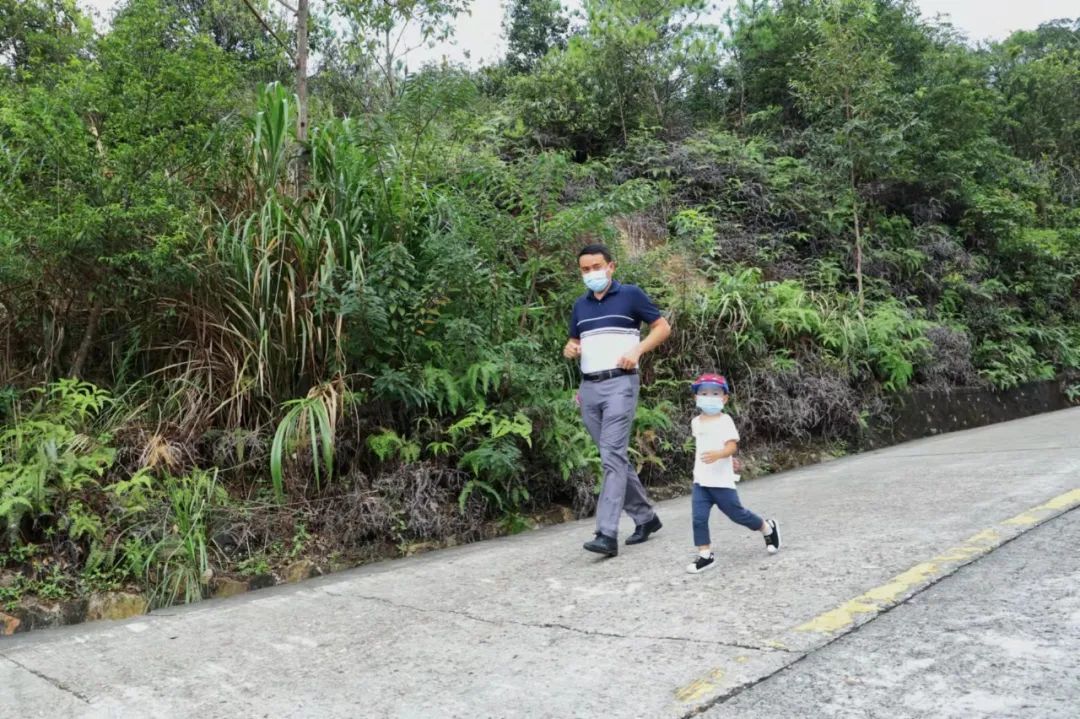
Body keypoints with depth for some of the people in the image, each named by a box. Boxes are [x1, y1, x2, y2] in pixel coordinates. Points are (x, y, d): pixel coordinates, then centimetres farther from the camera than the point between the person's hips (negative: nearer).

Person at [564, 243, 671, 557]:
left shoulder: (631, 295, 0)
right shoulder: (580, 305, 15)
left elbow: (663, 327, 2)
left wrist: (637, 350, -13)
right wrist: (569, 349, 1)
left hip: (619, 383, -6)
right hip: (589, 388, 6)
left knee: (612, 456, -14)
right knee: (615, 457, 11)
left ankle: (607, 534, -16)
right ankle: (645, 517, 25)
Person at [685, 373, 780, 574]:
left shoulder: (725, 421, -10)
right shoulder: (696, 422, 8)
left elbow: (732, 446, -19)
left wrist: (719, 454, -38)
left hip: (721, 480, -5)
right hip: (700, 481, 5)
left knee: (737, 513, 7)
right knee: (698, 518, -4)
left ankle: (768, 528, 33)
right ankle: (705, 555, 5)